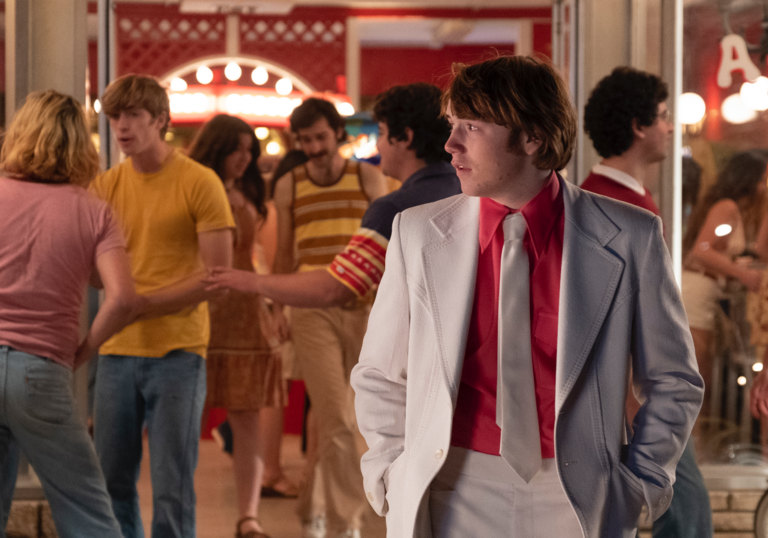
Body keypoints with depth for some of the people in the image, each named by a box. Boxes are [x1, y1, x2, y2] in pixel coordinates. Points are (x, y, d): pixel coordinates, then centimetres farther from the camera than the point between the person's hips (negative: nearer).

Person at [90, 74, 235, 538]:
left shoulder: (199, 183, -4)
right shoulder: (106, 187, 11)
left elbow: (217, 273, -9)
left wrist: (141, 304, -16)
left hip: (177, 354, -4)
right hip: (117, 351, 4)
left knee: (172, 490, -2)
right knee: (112, 483, 7)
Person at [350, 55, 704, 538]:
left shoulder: (630, 240, -2)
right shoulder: (418, 234, 3)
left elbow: (673, 383, 8)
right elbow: (381, 377, 13)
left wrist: (638, 486, 0)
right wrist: (395, 476, 3)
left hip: (574, 499, -1)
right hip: (451, 497, 1)